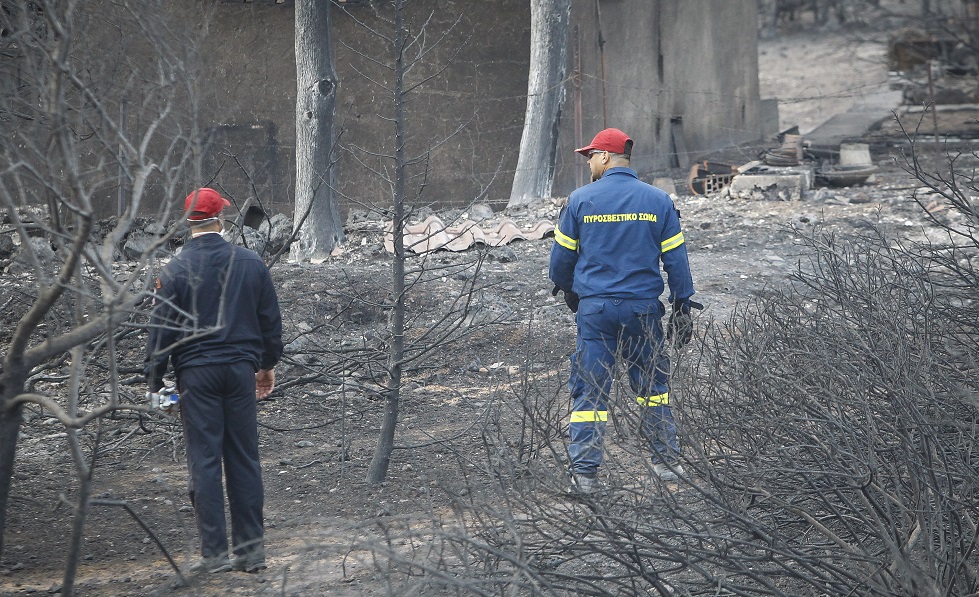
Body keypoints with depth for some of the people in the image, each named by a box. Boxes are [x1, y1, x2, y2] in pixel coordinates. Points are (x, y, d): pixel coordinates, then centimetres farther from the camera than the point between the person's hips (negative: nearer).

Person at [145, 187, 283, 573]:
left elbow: (160, 331, -6)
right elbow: (270, 320, 11)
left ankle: (215, 552, -1)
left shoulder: (175, 272, -7)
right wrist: (268, 364, 24)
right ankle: (251, 549, 11)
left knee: (204, 461, 0)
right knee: (244, 459, 8)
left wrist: (155, 383, 1)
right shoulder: (251, 263, 3)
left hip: (196, 373, -3)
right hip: (241, 369, 3)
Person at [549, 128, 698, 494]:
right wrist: (682, 306, 9)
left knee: (589, 389, 3)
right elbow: (675, 258, 2)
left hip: (595, 309, -1)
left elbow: (562, 253, 5)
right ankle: (667, 460, 21)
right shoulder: (657, 200, 0)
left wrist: (565, 288, 24)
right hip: (644, 309, 2)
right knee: (653, 384, 17)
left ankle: (584, 471, 0)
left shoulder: (581, 200, -4)